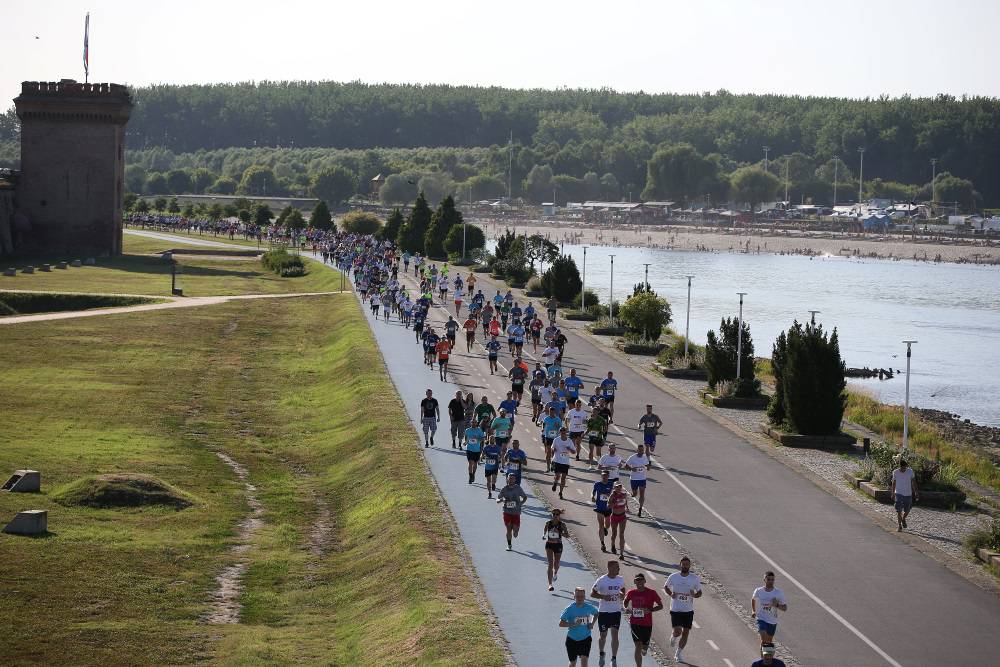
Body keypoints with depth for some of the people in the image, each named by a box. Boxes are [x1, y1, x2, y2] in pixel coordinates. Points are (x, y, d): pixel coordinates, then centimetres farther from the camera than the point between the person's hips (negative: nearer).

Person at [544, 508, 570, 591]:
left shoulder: (562, 525, -9)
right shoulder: (548, 523, -4)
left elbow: (567, 535, -14)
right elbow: (545, 530, 15)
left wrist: (559, 532, -27)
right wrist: (543, 535, -5)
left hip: (558, 545, 0)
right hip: (549, 545, 0)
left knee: (556, 565, 14)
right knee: (550, 563, -13)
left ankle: (555, 573, 54)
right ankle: (550, 584, -15)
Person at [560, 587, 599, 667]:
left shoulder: (589, 607, -6)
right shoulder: (570, 609, -13)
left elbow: (596, 613, 17)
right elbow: (561, 623, -17)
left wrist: (592, 623, 0)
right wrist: (573, 624, -29)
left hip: (585, 638, 0)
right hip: (572, 639, 0)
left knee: (584, 660, -15)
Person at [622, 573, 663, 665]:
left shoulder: (651, 593, -9)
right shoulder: (631, 593, -1)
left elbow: (660, 606, -4)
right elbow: (625, 601, 17)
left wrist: (650, 610, -21)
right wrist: (626, 608, -6)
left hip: (647, 624, 0)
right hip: (634, 623, 0)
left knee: (644, 645, 12)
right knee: (638, 645, -11)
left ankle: (645, 648, 51)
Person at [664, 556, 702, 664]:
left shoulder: (695, 578, -3)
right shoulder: (673, 577, -5)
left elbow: (699, 593, 6)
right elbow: (666, 587, 11)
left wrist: (694, 595, -17)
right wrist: (670, 594, -9)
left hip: (688, 610, 2)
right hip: (675, 609, -2)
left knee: (685, 633, 4)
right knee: (677, 632, -11)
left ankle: (679, 653, 24)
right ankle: (674, 637, 26)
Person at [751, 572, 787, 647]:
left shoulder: (778, 593, -8)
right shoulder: (758, 591, -6)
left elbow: (785, 608, -6)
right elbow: (753, 599, 17)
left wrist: (777, 605, -24)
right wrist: (753, 611, 11)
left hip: (773, 621, 2)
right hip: (761, 619, -2)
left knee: (769, 640, 16)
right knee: (764, 639, -20)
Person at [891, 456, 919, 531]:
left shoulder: (910, 471, -6)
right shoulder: (895, 472, -6)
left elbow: (913, 482, 2)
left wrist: (916, 493, 0)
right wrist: (893, 493, 14)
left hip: (908, 494, 1)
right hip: (899, 494, -1)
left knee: (907, 511, 10)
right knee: (899, 510, -10)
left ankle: (903, 519, 40)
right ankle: (899, 525, 1)